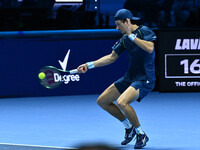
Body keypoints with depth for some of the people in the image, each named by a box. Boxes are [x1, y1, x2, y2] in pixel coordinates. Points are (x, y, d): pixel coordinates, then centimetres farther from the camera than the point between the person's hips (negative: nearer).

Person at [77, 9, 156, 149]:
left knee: (122, 102, -31)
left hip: (144, 79, -9)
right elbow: (112, 57, 16)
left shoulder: (144, 31, -11)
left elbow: (150, 48, -30)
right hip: (129, 78, 9)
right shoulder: (125, 39, 10)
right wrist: (90, 65, 9)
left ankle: (142, 135, -11)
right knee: (102, 101, 11)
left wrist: (131, 35, -24)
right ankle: (129, 128, 23)